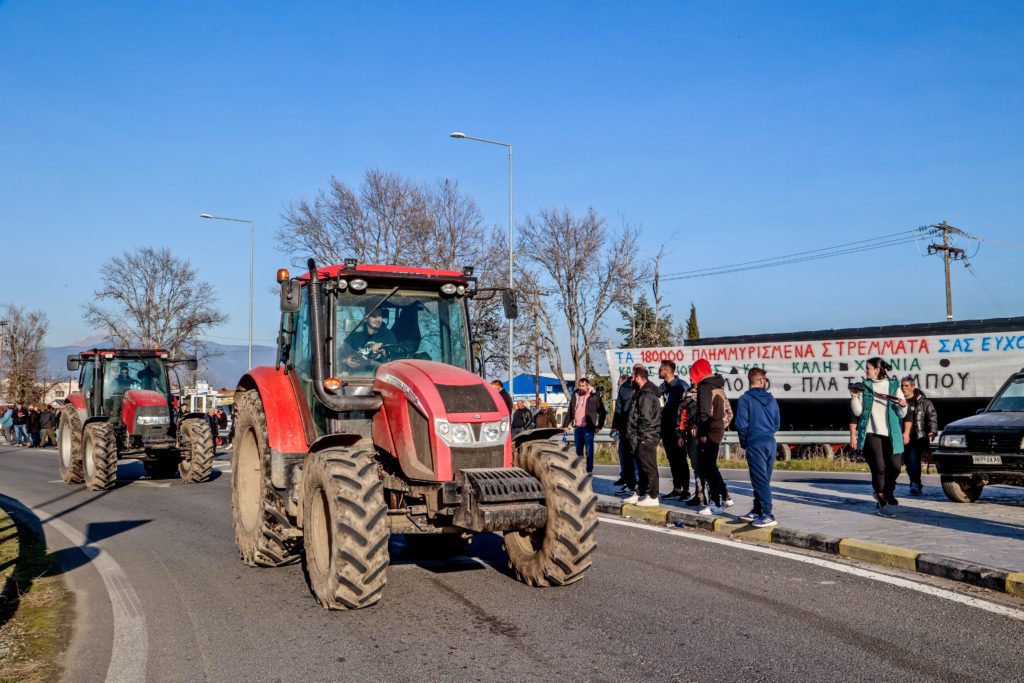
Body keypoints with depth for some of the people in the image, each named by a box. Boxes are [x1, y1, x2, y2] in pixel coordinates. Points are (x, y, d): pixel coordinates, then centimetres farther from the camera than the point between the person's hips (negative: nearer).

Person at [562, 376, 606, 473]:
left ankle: (589, 471, 4)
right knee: (578, 451, 12)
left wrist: (599, 426, -5)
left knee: (589, 450, -2)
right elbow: (570, 412, 16)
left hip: (588, 428, -5)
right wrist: (565, 425, 11)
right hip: (577, 427, 5)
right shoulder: (575, 396, 10)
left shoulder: (594, 397, -4)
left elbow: (602, 412, 0)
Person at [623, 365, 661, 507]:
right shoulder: (642, 392, 15)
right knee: (642, 467, 17)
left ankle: (653, 497, 1)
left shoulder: (646, 394, -18)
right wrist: (635, 437, 17)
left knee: (649, 468, -4)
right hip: (643, 438, 11)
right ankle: (640, 494, 26)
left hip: (646, 438, -11)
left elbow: (645, 419, -23)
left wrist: (640, 437, -18)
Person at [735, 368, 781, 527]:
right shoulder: (771, 399, 8)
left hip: (755, 444, -6)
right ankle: (757, 511, 22)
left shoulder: (745, 399, -8)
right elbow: (777, 424, 13)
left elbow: (741, 424, -12)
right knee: (764, 479, 13)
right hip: (770, 443, 6)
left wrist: (743, 442, 3)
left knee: (760, 480, -6)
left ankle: (768, 515, -11)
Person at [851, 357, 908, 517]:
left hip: (890, 434, 1)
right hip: (871, 433, -1)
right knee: (878, 467, -8)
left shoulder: (894, 386, 5)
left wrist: (903, 406, -15)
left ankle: (887, 492, 28)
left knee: (895, 467, -1)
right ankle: (881, 503, 1)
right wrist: (854, 397, -10)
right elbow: (858, 411, 4)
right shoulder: (864, 386, 7)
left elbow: (901, 414, 5)